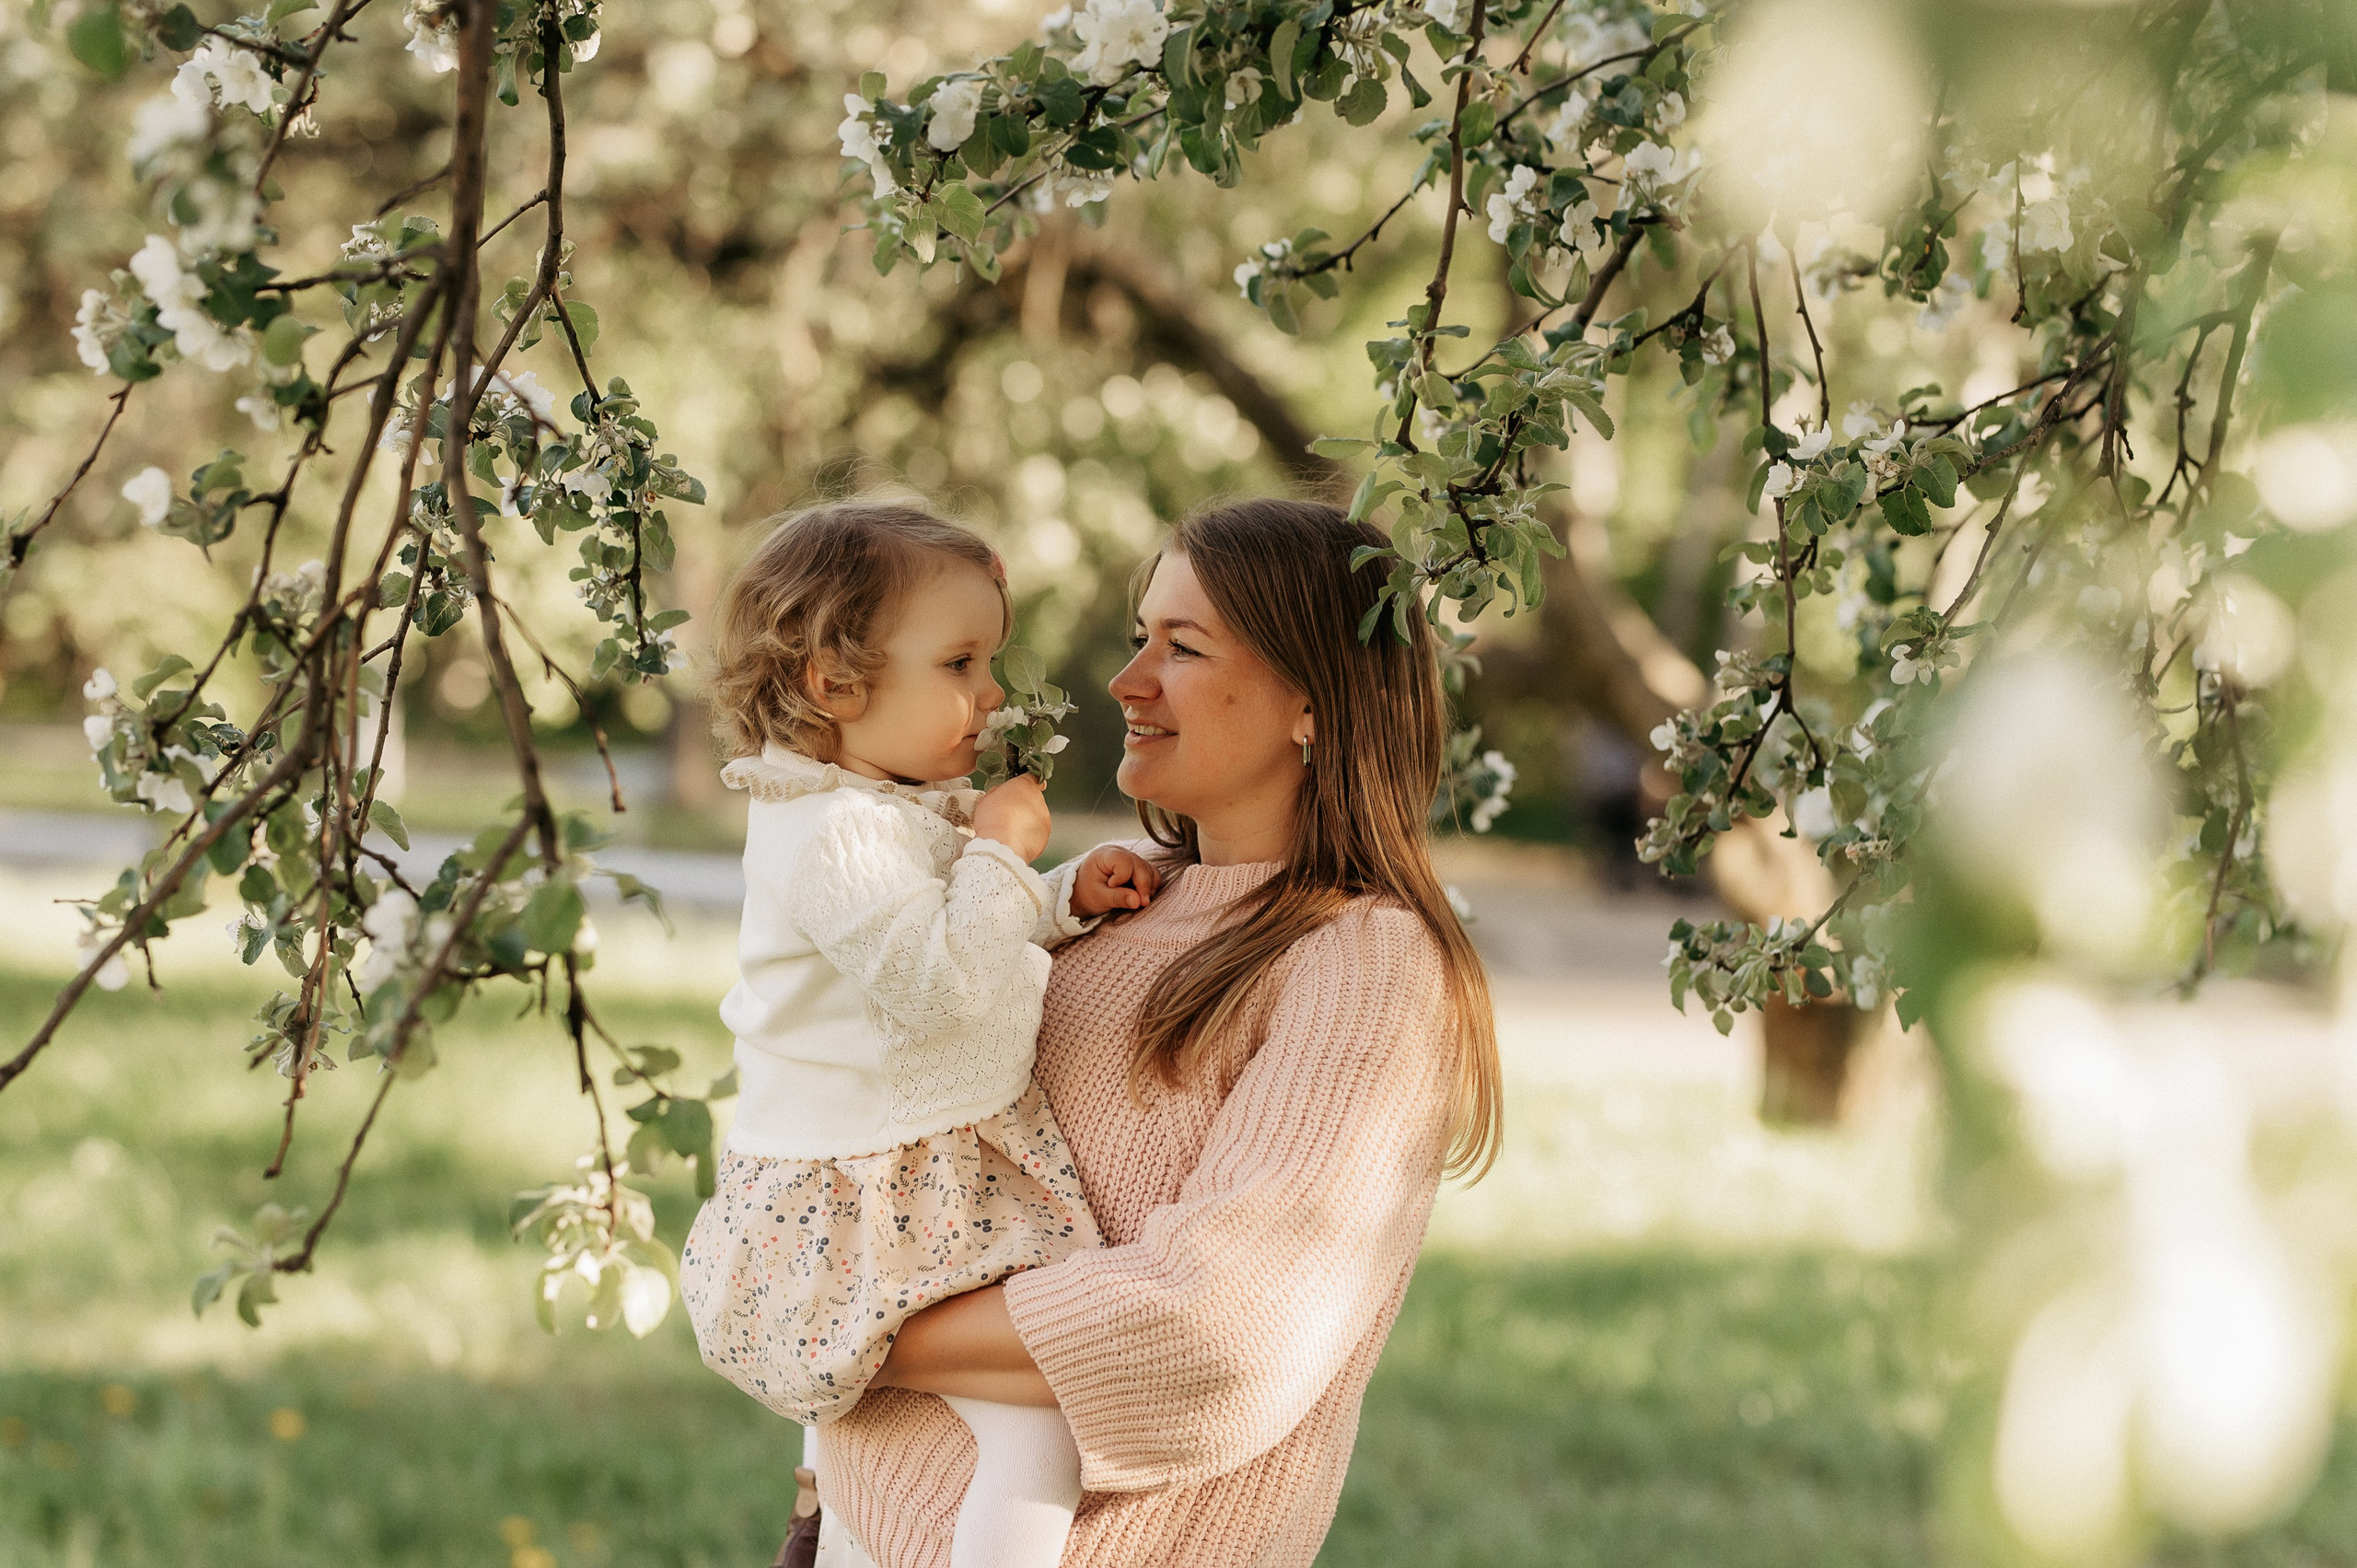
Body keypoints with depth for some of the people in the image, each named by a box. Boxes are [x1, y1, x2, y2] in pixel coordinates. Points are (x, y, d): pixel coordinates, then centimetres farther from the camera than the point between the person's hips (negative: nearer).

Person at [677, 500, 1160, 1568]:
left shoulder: (896, 810, 12)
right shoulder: (840, 837, -22)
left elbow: (972, 941, 25)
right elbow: (942, 983, -30)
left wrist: (1069, 900, 9)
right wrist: (1000, 851, -20)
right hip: (879, 1219, -11)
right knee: (1043, 1425, -21)